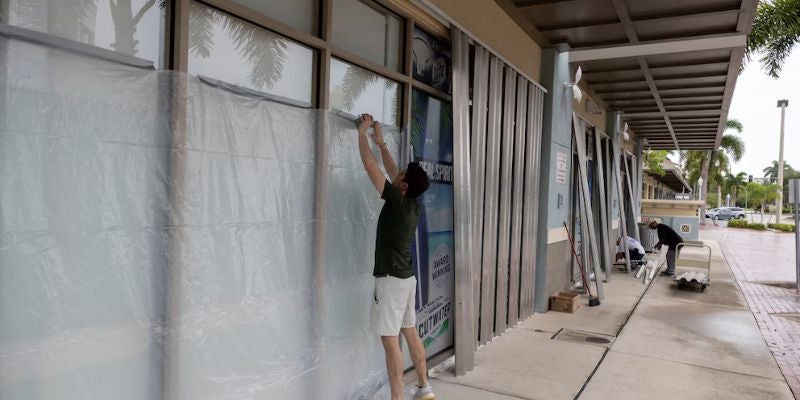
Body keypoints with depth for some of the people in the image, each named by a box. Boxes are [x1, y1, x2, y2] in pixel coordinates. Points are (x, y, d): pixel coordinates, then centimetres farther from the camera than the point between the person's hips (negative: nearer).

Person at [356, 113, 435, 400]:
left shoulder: (397, 202, -16)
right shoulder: (412, 204, 5)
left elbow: (370, 165, -13)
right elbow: (393, 172, 19)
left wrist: (362, 133, -2)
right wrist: (380, 141, 24)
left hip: (391, 279, -9)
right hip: (406, 278, 9)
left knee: (390, 341, -4)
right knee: (410, 333, 17)